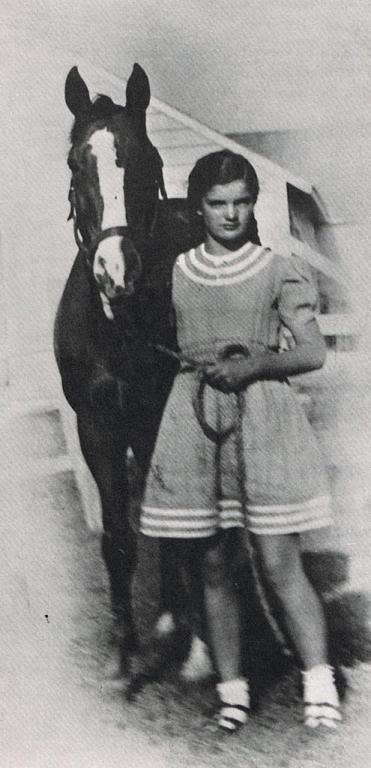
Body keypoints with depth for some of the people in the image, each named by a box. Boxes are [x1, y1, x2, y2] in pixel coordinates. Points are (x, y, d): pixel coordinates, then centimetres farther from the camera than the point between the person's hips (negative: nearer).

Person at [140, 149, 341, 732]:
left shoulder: (278, 271, 3)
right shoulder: (176, 273, 10)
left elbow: (313, 351, -2)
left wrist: (254, 364, -15)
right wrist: (202, 363, -3)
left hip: (262, 415, -3)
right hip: (194, 419, 3)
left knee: (279, 562, -7)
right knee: (212, 566, 6)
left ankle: (319, 684, 0)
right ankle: (232, 688, 16)